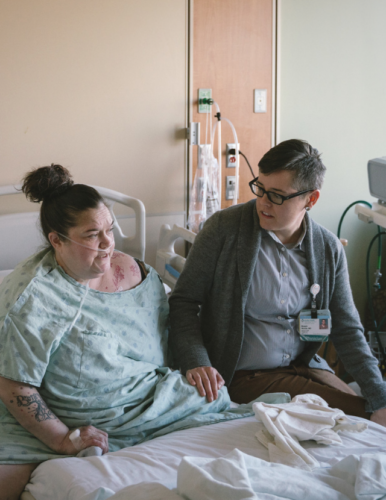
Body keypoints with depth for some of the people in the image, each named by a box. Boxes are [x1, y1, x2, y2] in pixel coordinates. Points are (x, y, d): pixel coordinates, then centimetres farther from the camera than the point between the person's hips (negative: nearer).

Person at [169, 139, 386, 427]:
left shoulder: (329, 250, 1)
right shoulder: (224, 228, -9)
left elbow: (348, 330, 6)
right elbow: (184, 301, -6)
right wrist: (195, 362, -22)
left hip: (304, 366, 5)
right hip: (245, 377, -5)